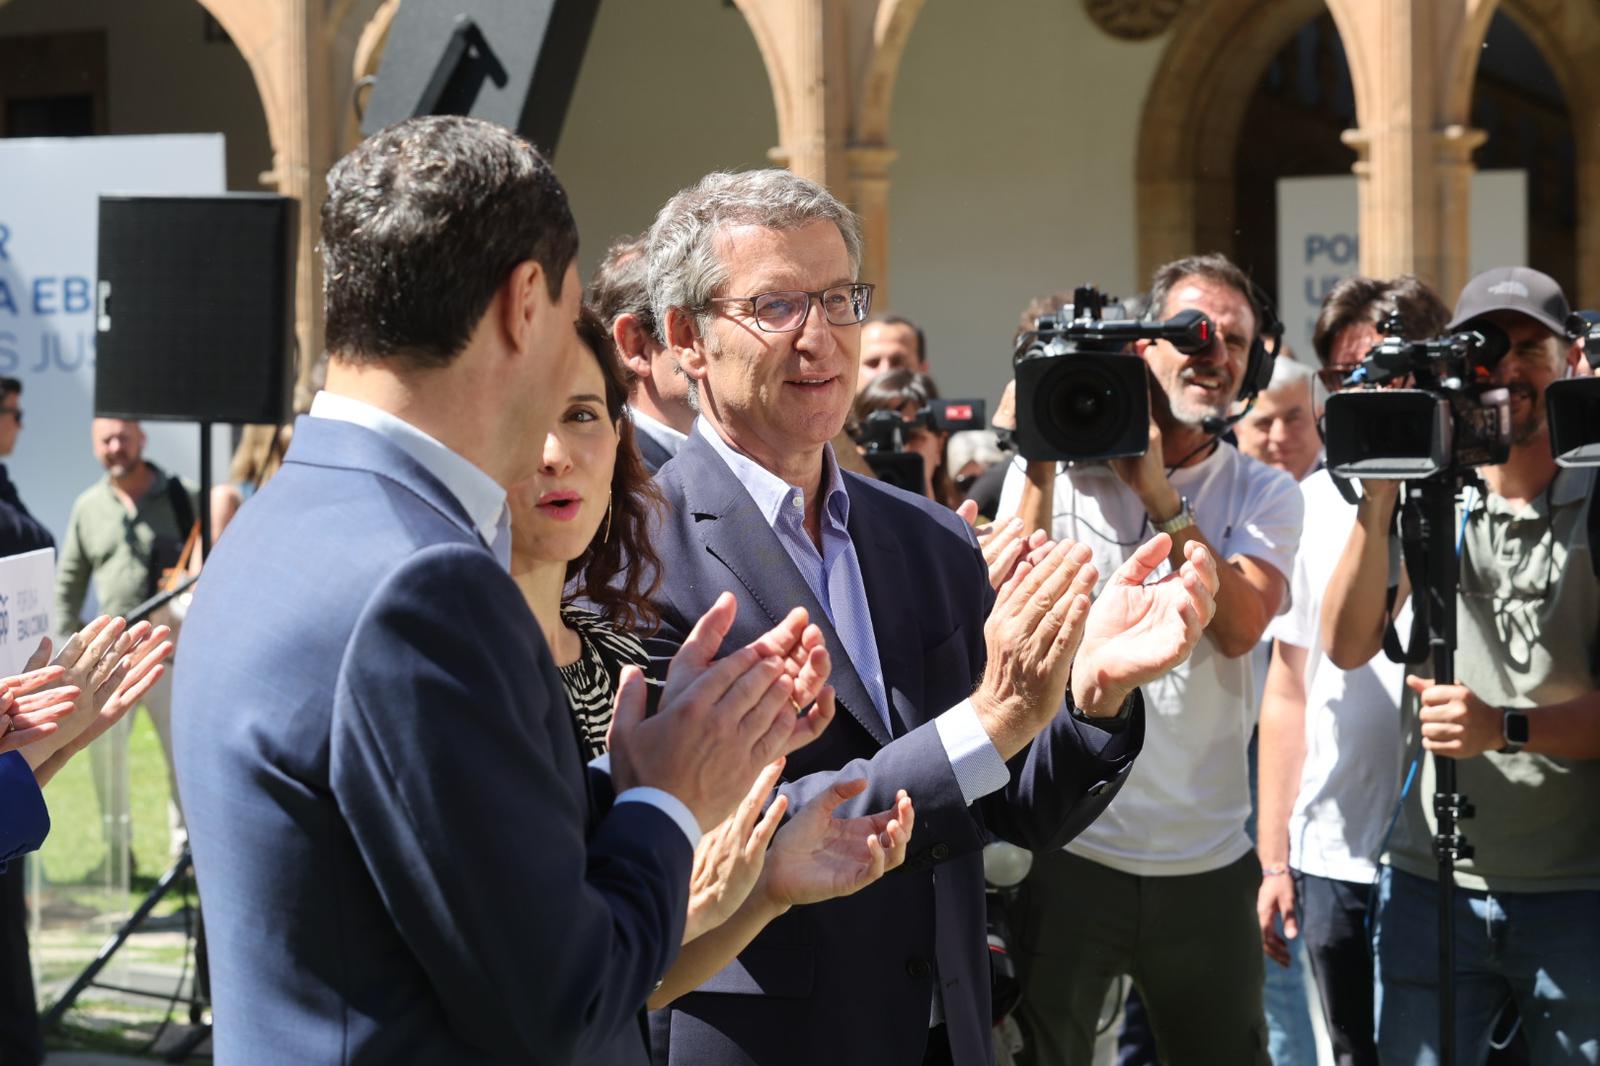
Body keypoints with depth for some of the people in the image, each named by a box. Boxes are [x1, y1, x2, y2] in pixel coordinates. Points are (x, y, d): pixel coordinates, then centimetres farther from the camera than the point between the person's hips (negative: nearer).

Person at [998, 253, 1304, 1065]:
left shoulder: (1265, 495, 6)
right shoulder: (1056, 469, 3)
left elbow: (1239, 627, -12)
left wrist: (1158, 494, -15)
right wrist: (1040, 469, -13)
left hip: (1209, 863, 2)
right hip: (1064, 852, -1)